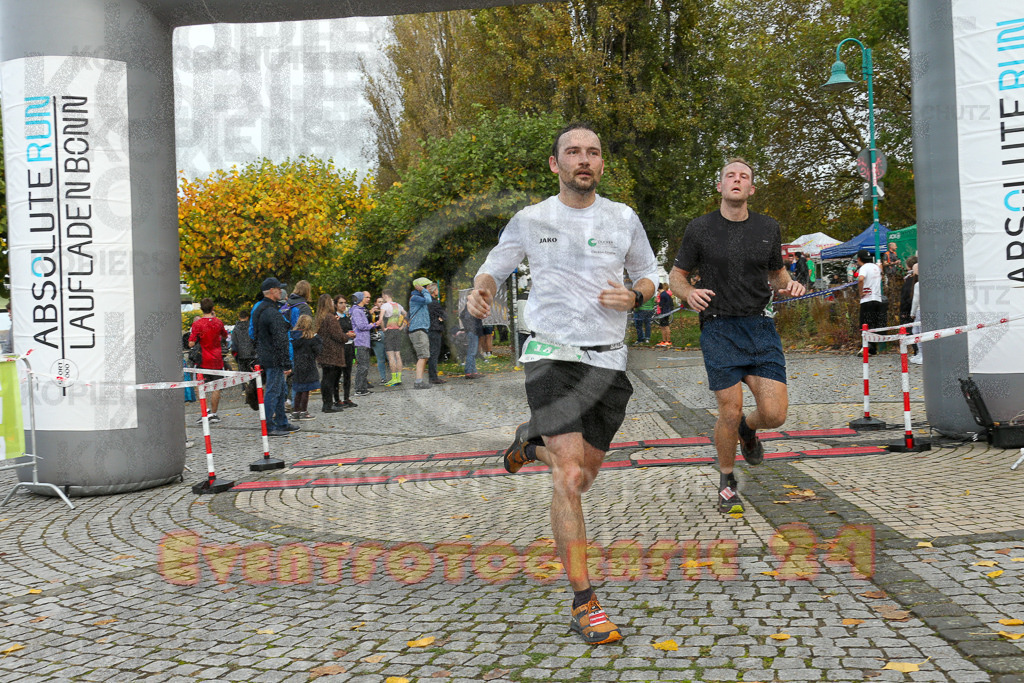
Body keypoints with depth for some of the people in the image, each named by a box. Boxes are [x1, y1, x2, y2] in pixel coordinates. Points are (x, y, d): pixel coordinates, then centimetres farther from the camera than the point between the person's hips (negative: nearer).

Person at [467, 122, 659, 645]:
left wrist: (634, 296, -6)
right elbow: (493, 268, 12)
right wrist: (480, 291, -11)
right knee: (570, 476, -16)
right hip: (551, 356, -3)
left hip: (608, 361, 3)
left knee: (581, 474, 10)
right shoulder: (530, 219, 3)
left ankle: (531, 443, 44)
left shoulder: (623, 219, 7)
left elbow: (648, 277, 17)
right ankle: (583, 603, -9)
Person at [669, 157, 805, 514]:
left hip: (761, 327, 3)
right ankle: (726, 481, 19)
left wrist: (789, 285, -1)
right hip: (719, 329, -2)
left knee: (775, 413, -7)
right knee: (730, 412, -6)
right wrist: (689, 292, -14)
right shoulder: (700, 228, 1)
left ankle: (748, 429, 31)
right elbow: (676, 274, 8)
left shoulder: (769, 228, 9)